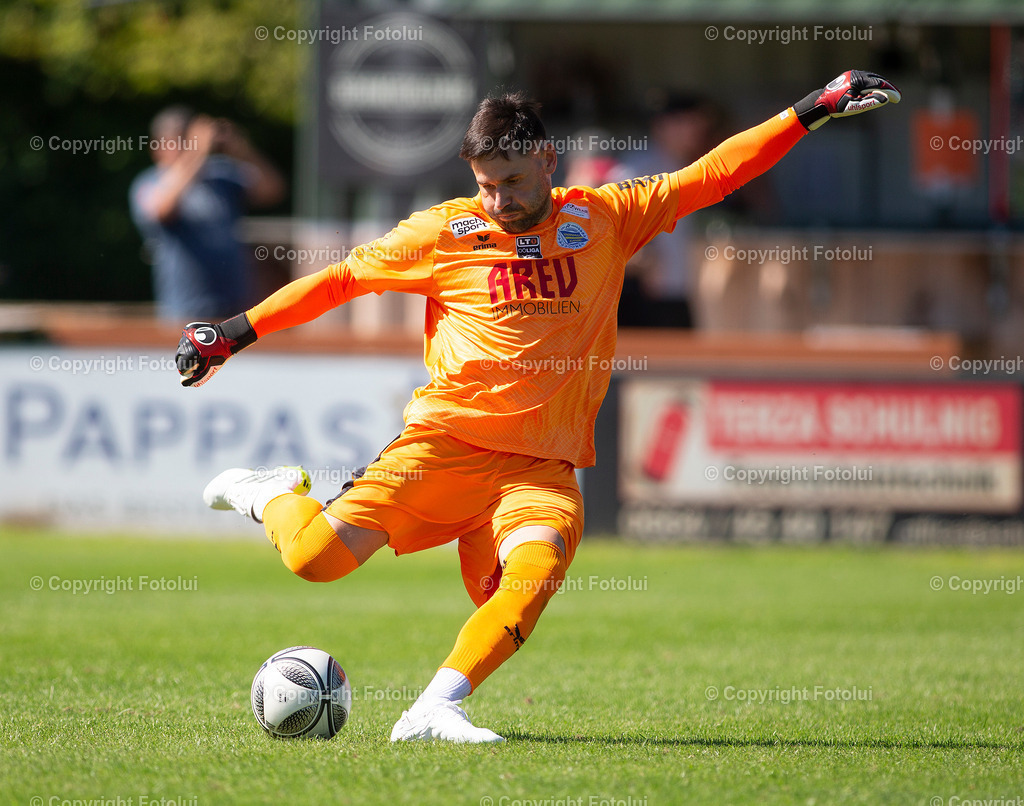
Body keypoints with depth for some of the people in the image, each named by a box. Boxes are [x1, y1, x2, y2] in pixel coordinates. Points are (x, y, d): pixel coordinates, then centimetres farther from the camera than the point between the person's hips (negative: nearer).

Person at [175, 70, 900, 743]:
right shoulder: (445, 233, 5)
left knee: (535, 572, -30)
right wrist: (233, 334, 12)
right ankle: (273, 495, 17)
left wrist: (812, 111, 7)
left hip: (543, 465, 1)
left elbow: (711, 175, 11)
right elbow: (341, 279, 13)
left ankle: (437, 708, -31)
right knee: (317, 559, -16)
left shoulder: (604, 220, 9)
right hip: (446, 439, -1)